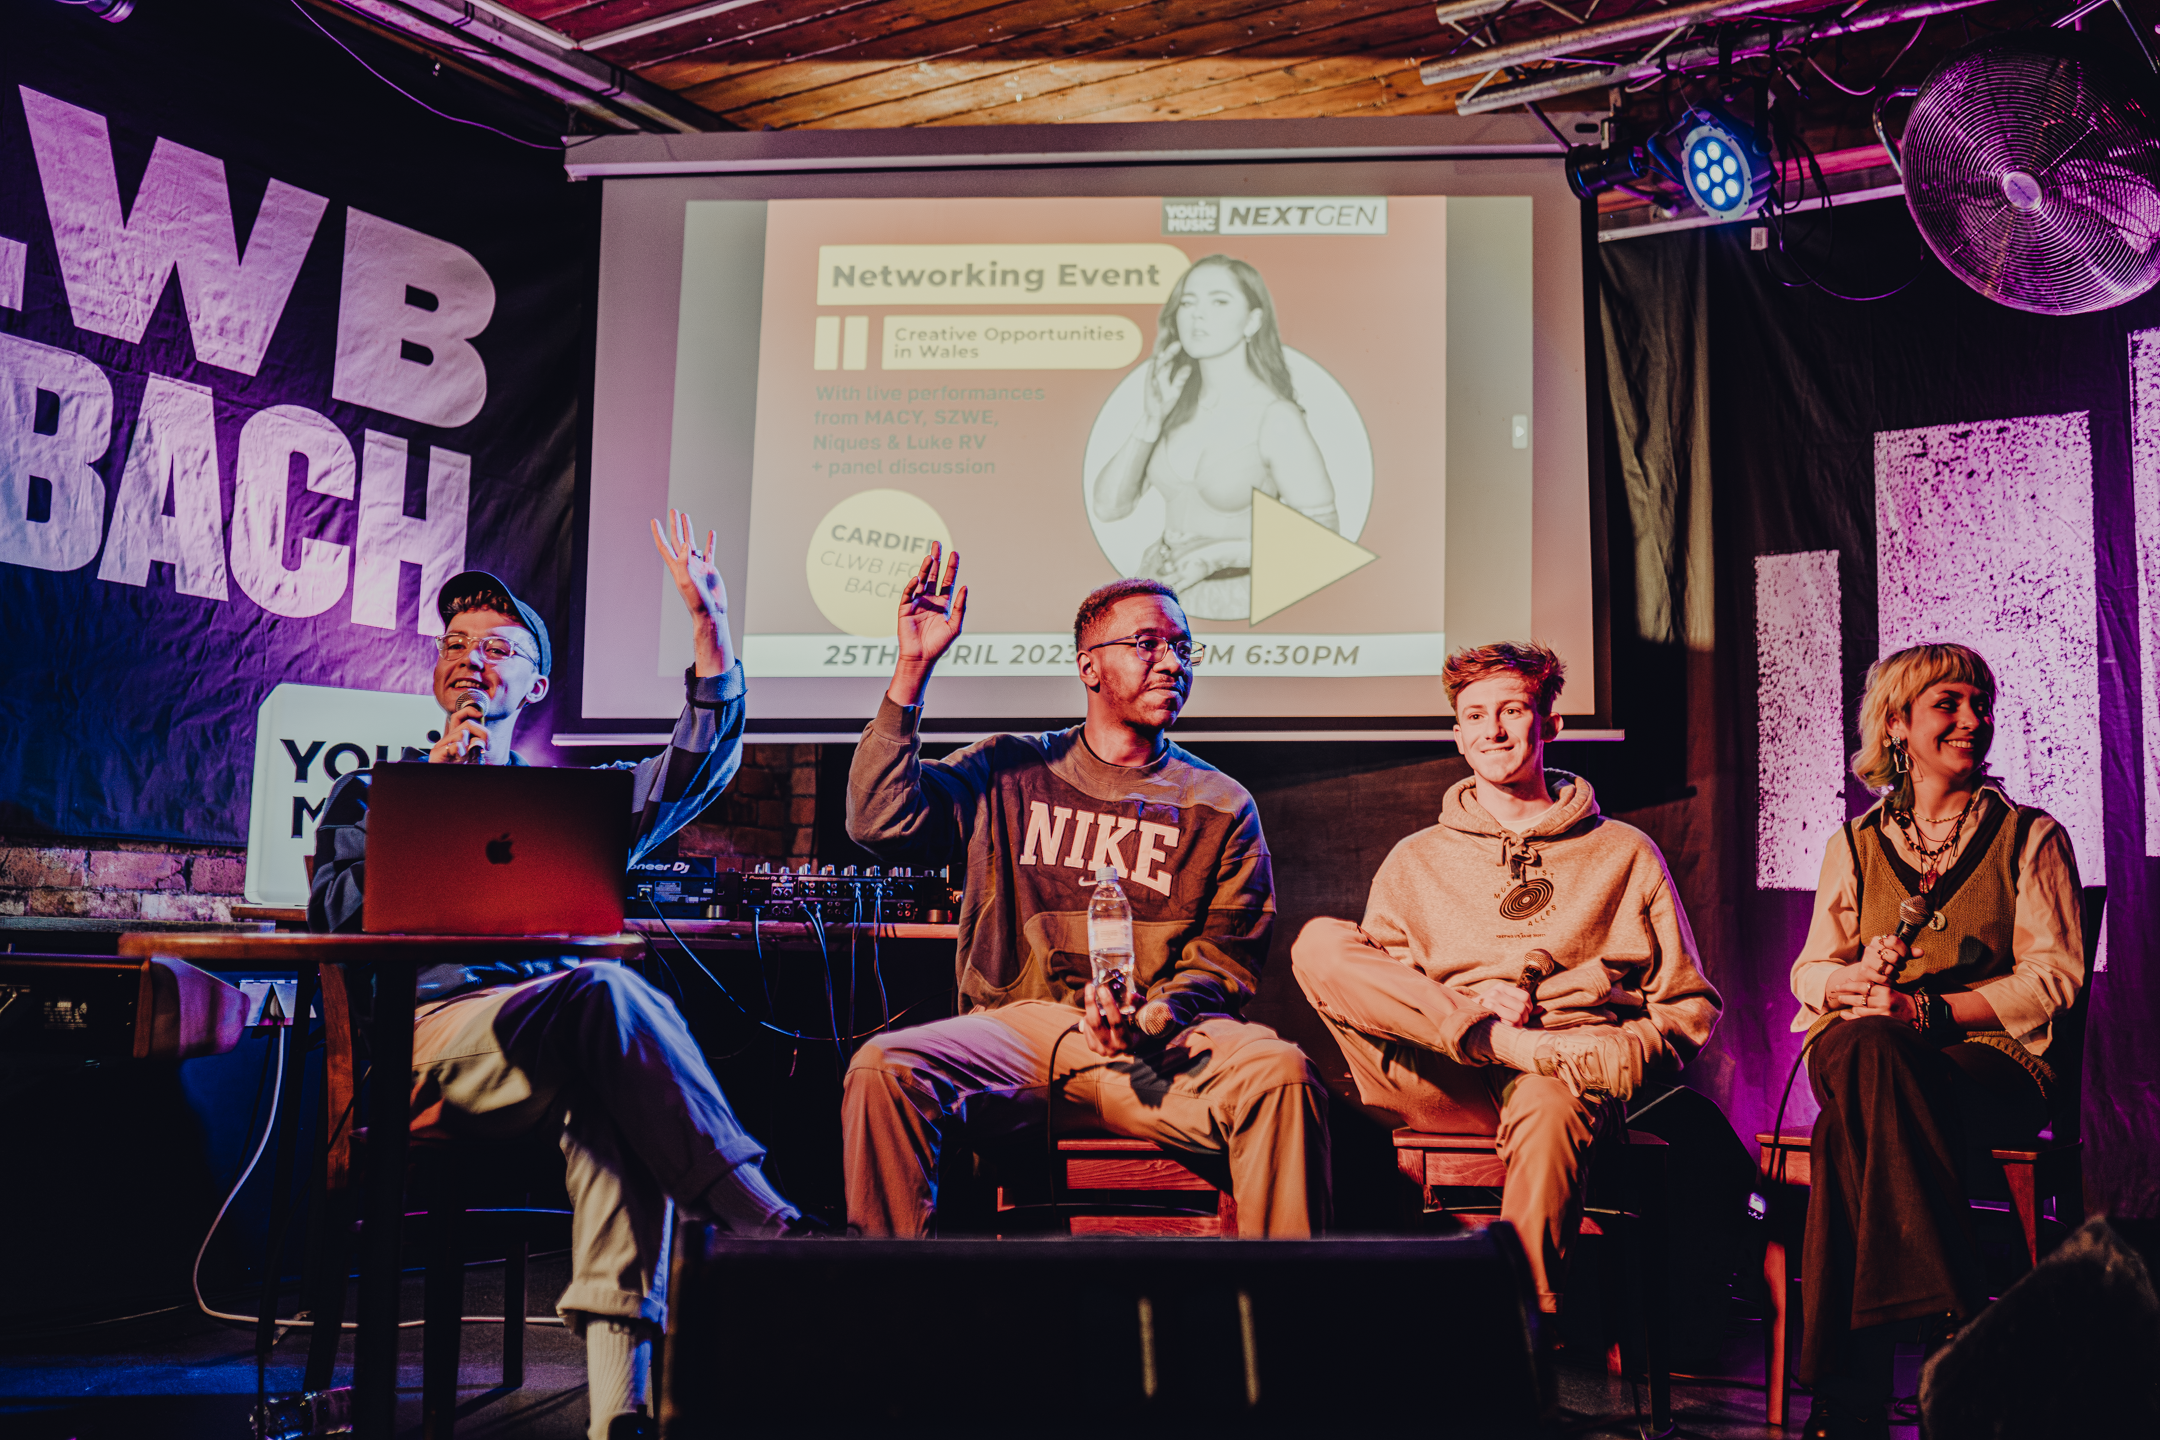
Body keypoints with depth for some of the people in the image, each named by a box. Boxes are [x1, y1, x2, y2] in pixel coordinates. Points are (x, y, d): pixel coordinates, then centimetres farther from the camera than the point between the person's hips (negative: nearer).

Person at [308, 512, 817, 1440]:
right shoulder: (371, 792, 24)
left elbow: (697, 769, 10)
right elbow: (333, 915, 5)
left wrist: (711, 627, -1)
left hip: (556, 1043, 2)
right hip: (428, 1032, -2)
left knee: (611, 1080, -38)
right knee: (609, 996, -36)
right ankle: (767, 1225, -40)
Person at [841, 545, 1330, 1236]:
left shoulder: (1220, 807, 16)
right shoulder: (1008, 771, 15)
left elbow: (1223, 959, 10)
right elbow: (880, 821, 1)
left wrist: (1160, 1016, -13)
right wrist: (913, 668, -1)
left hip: (1164, 1047, 0)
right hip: (1018, 1025, 0)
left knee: (1281, 1074, -31)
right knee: (882, 1067, -29)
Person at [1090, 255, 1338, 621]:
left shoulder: (1277, 418, -14)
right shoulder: (1177, 405, 3)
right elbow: (1108, 505, 1)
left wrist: (1221, 553, -21)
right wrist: (1151, 422, -11)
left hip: (1236, 603, -5)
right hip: (1161, 584, 5)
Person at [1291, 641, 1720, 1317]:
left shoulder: (1625, 854, 19)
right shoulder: (1415, 862, 22)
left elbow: (1690, 1006, 15)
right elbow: (1362, 991, 12)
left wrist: (1605, 1059, -7)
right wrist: (1470, 1012, -8)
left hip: (1564, 1081, -1)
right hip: (1439, 1088, 2)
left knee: (1547, 1107, -40)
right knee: (1319, 941, -20)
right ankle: (1505, 1044, -28)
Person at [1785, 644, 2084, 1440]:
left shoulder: (2032, 837, 12)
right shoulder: (1854, 844, 19)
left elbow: (2056, 976, 1)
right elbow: (1808, 973, 16)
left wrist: (1931, 1008, -13)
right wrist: (1858, 975, -10)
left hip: (1990, 1053, -2)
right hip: (1864, 1047, 2)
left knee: (1851, 1135, -36)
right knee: (1870, 1050, -39)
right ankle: (1953, 1328, -36)